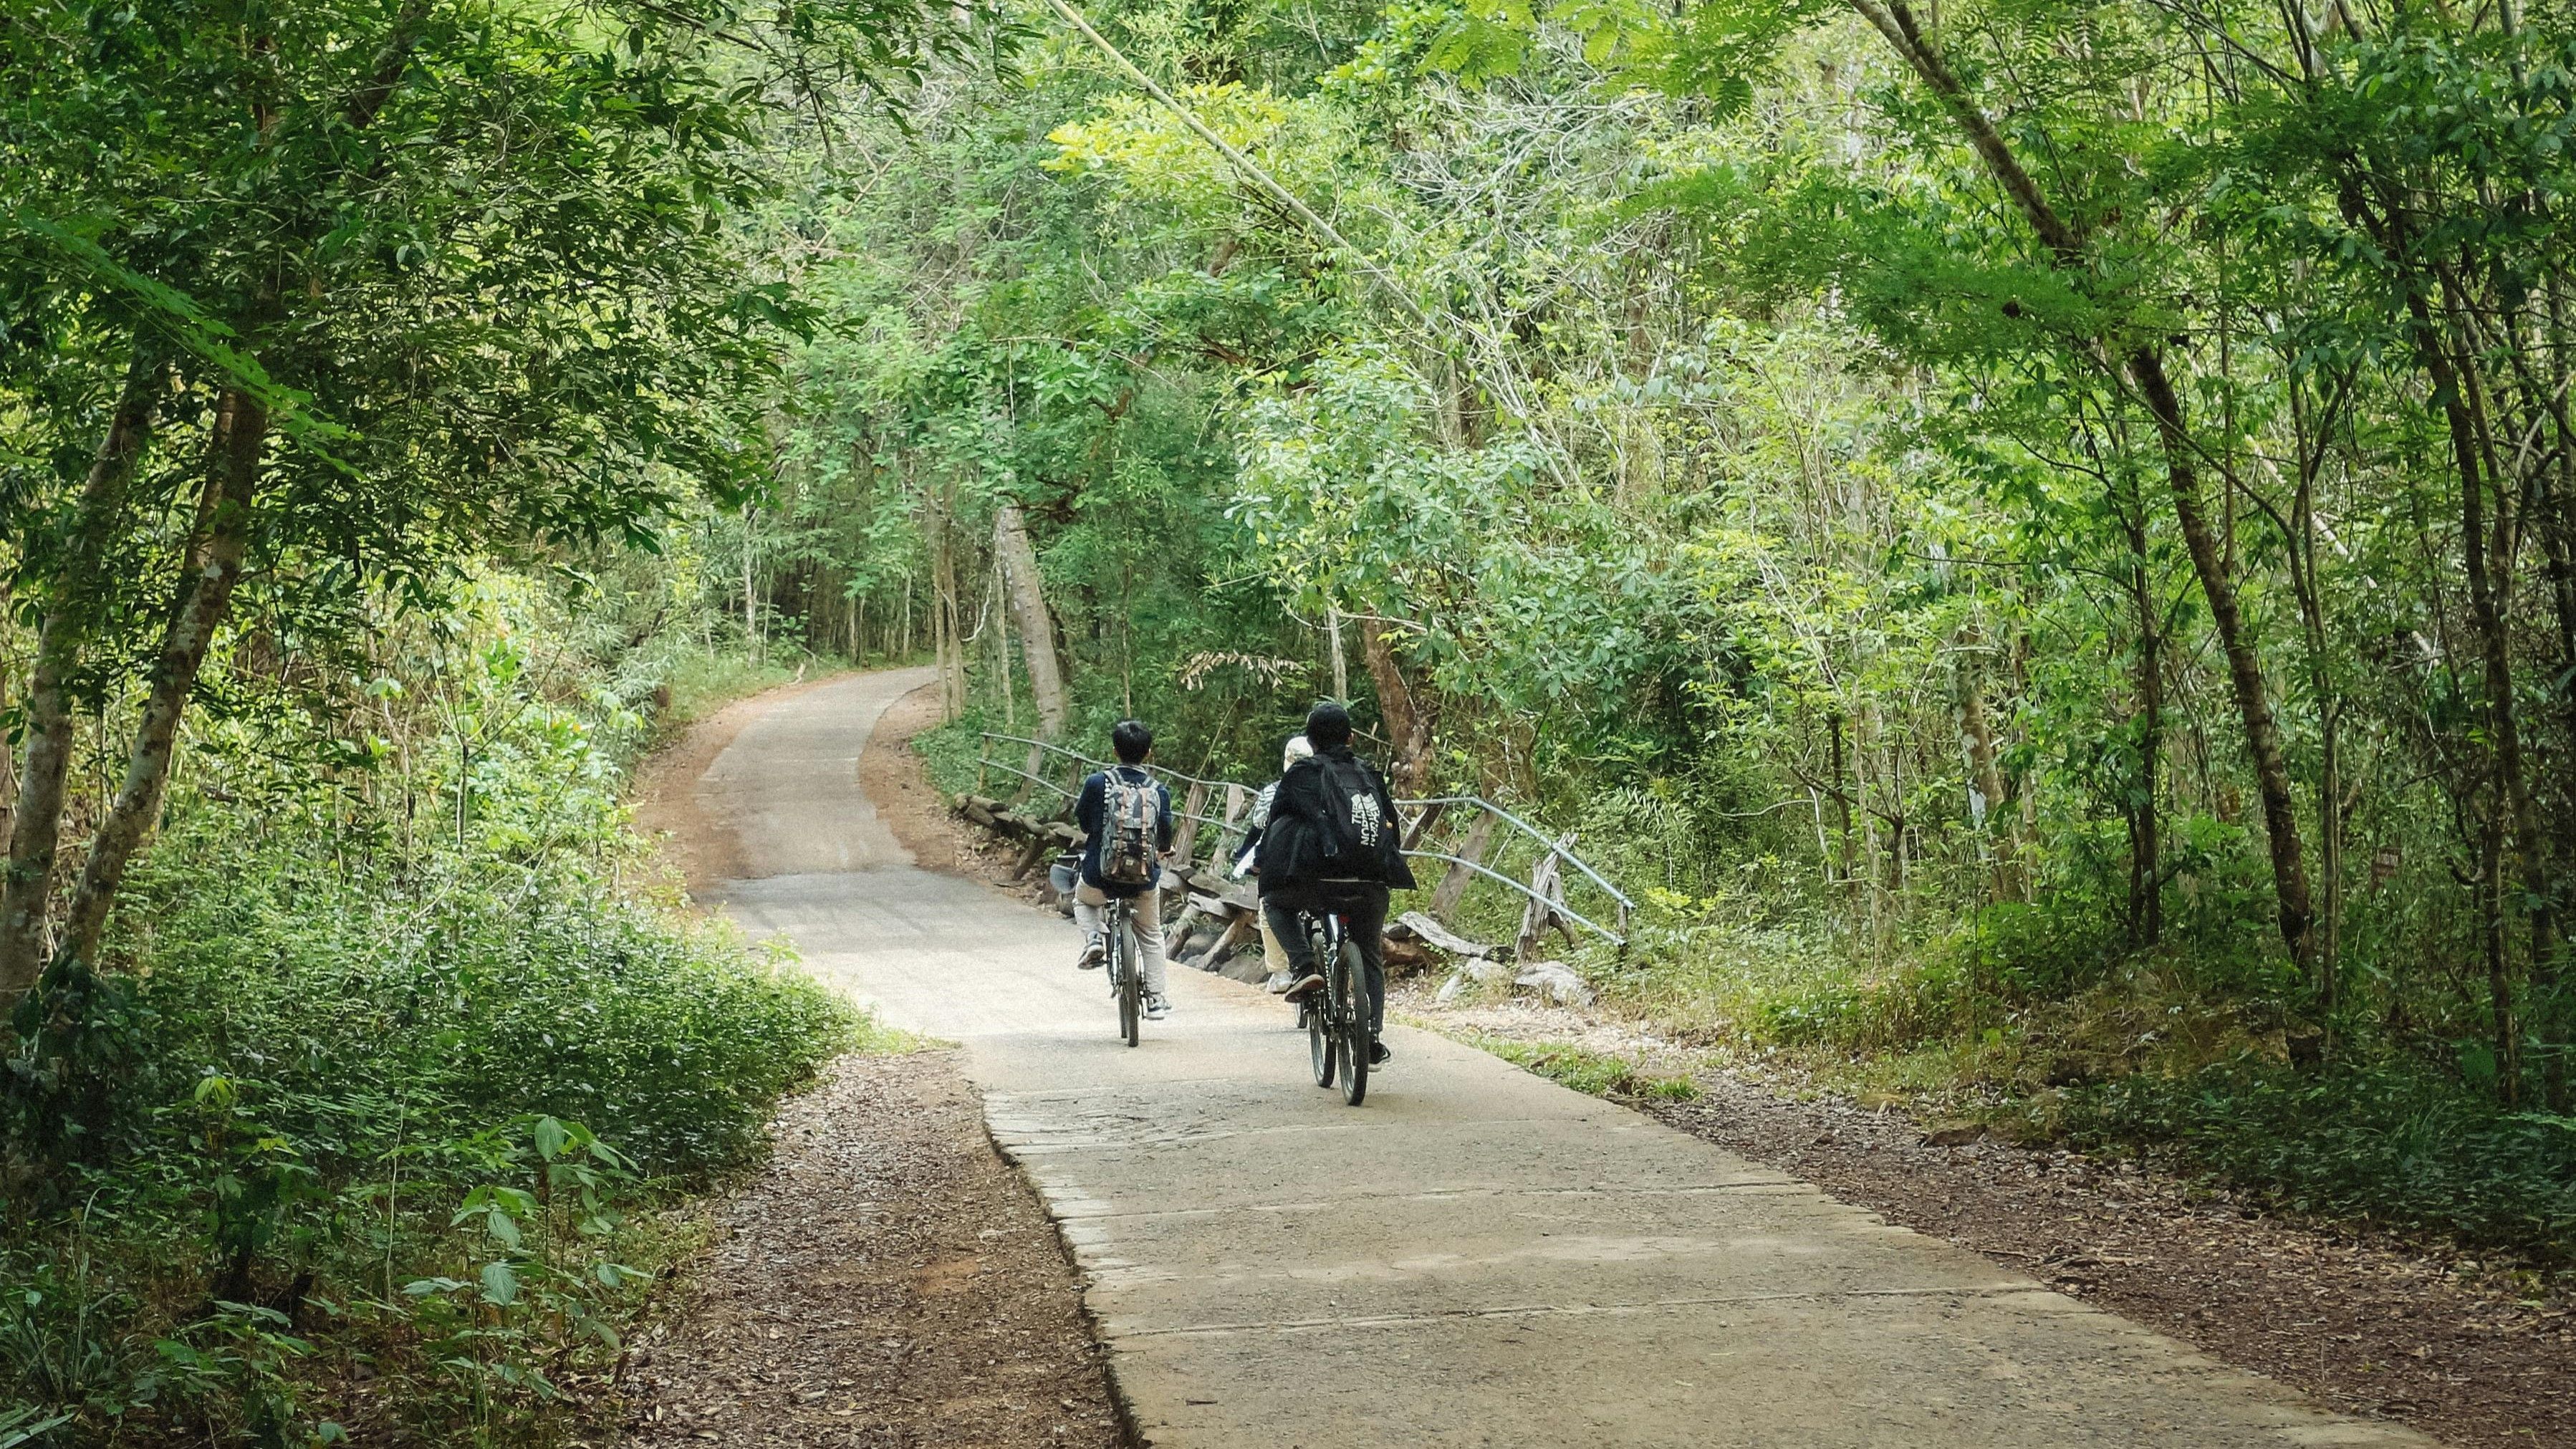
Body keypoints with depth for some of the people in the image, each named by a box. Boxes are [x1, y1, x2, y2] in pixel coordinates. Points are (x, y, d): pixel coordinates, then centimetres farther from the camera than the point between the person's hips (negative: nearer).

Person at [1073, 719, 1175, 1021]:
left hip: (1100, 876, -1)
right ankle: (1156, 999, 24)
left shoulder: (1098, 783, -8)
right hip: (1145, 881, 1)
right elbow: (1165, 838, 2)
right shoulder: (1158, 791, -4)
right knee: (1151, 935, 25)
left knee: (1083, 901, 34)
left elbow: (1082, 820, 6)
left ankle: (1092, 939, 7)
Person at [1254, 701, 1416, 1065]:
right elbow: (1393, 827, 26)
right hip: (1372, 885, 4)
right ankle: (1373, 1039, 13)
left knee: (1275, 902, 26)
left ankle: (1304, 967, 4)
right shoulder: (1370, 775, 19)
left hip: (1320, 880, -4)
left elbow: (1276, 820, 10)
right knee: (1370, 959, 22)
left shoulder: (1303, 773, 6)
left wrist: (1261, 860, 27)